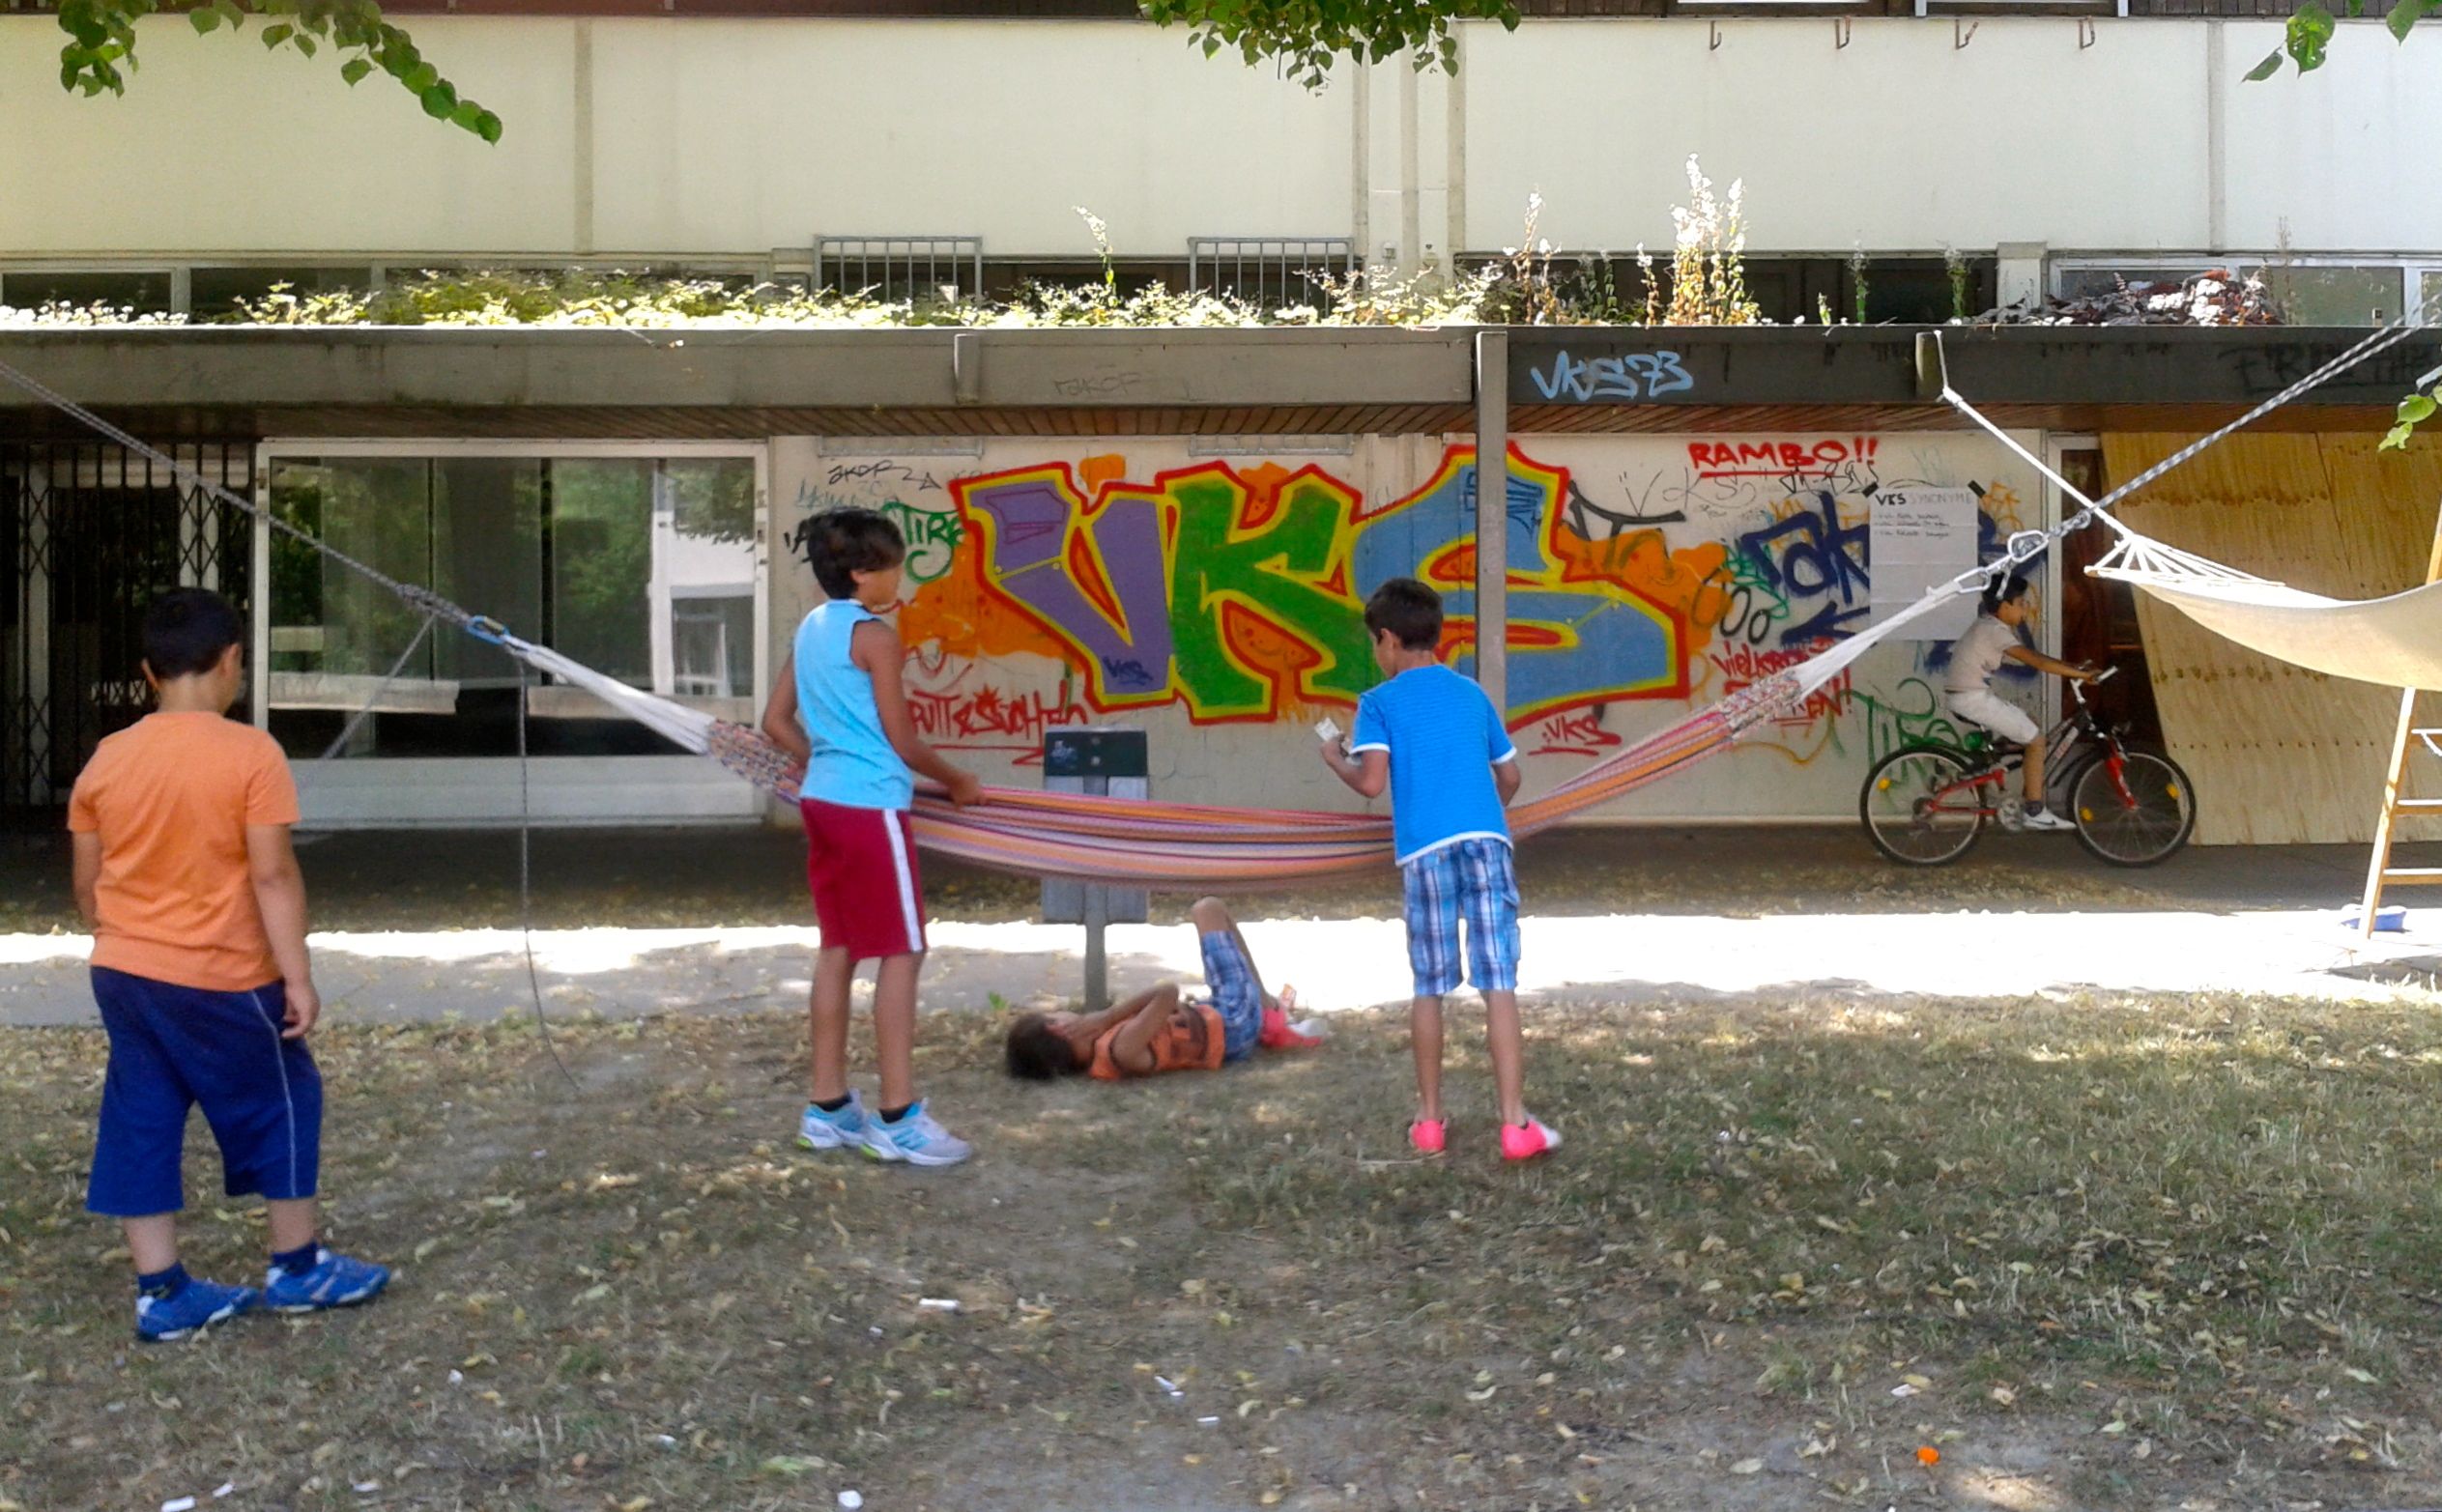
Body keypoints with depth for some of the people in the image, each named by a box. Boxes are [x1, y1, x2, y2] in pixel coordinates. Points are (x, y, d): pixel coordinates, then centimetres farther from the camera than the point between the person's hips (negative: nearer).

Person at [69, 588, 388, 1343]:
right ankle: (298, 1267, 21)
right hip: (220, 978, -5)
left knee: (141, 1123, 11)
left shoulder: (105, 758, 1)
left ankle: (161, 1291, 15)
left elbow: (87, 884, 7)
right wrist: (298, 976, -12)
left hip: (123, 973, 5)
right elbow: (273, 876, -17)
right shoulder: (251, 753, -15)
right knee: (280, 1103, 11)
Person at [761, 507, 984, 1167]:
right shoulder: (875, 635, -12)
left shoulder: (811, 628, 12)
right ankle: (898, 1119, -3)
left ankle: (829, 1108, 17)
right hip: (870, 807, -9)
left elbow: (776, 723, 16)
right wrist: (958, 781, 4)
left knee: (838, 948, 13)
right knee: (901, 953, -4)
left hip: (824, 802, 9)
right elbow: (902, 741, -11)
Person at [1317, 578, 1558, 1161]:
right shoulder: (1472, 693, 18)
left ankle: (1429, 1120, 18)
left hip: (1425, 852, -2)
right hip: (1487, 843, 2)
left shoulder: (1380, 702, 5)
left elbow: (1372, 781, -8)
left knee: (1429, 987, 11)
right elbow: (1509, 776, 21)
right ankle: (1515, 1124, -7)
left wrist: (1336, 761, 12)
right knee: (1499, 985, -2)